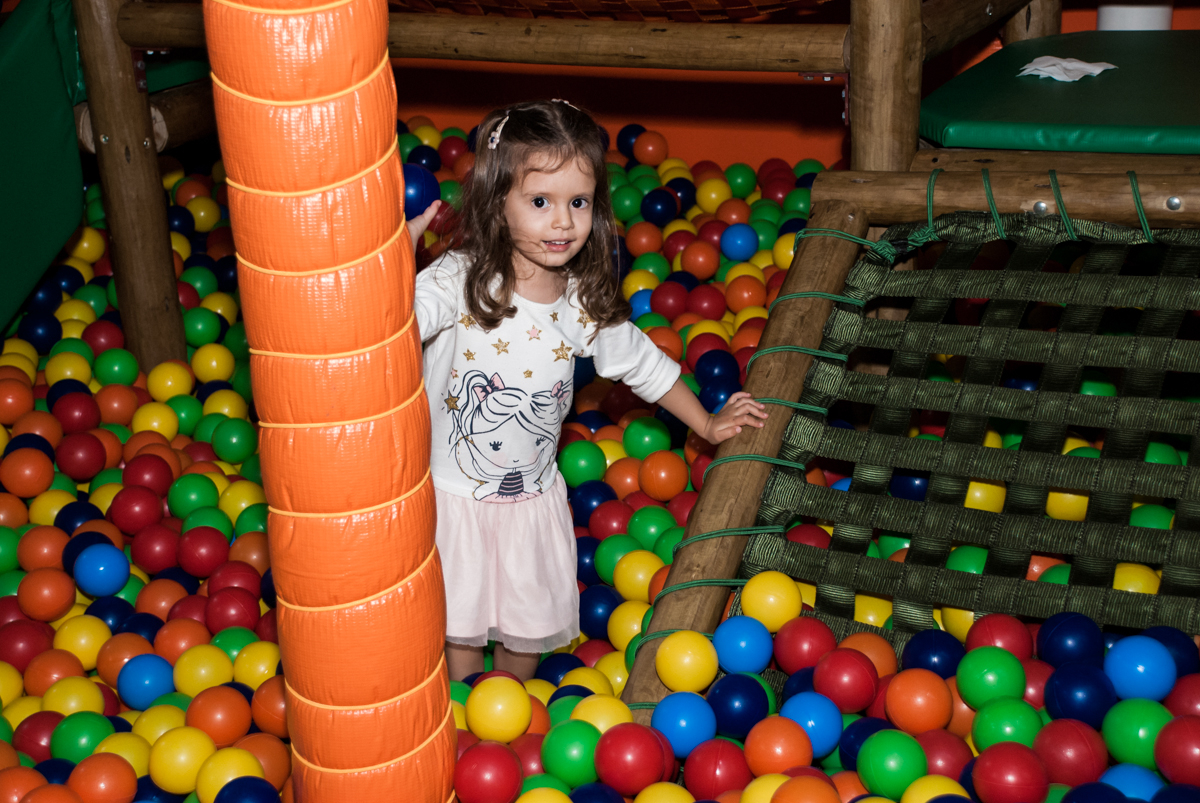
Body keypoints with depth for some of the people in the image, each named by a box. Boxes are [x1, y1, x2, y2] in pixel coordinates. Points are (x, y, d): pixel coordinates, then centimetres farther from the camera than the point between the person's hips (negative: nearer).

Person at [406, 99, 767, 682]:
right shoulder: (458, 280, -21)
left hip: (534, 495, 4)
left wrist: (707, 425, 16)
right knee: (459, 623, 12)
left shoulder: (587, 303, -9)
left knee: (532, 619, 20)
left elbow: (642, 364, 8)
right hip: (452, 492, -4)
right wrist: (402, 247, -50)